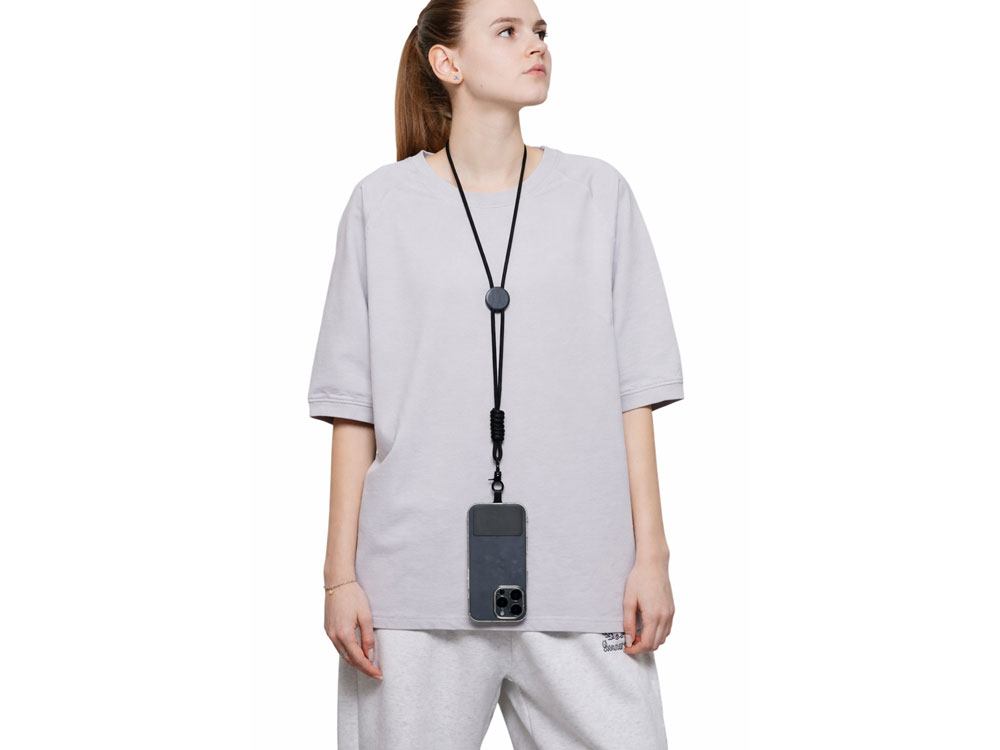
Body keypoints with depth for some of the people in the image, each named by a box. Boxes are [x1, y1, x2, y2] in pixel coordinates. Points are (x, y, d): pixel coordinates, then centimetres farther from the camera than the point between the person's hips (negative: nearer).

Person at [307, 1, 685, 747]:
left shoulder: (599, 195, 7)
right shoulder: (383, 203, 5)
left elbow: (633, 393, 6)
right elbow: (353, 407, 4)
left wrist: (651, 553, 2)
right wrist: (340, 574, 1)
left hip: (579, 577, 1)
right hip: (420, 575, 0)